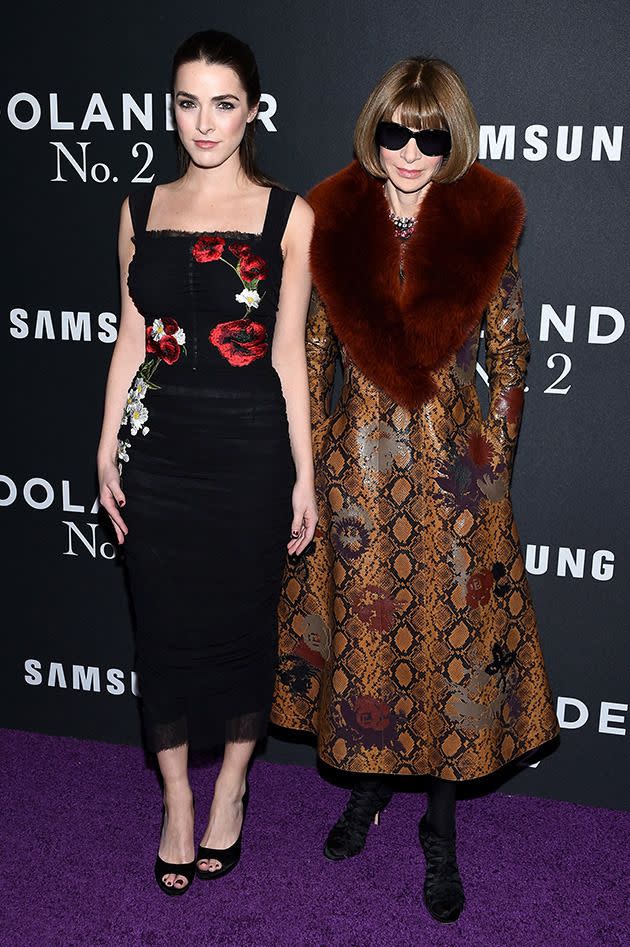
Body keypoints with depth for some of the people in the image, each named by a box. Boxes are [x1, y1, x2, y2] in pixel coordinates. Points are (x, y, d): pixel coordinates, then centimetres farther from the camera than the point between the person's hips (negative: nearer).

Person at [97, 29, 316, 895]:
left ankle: (230, 790, 33)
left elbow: (288, 351, -2)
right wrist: (108, 451, 5)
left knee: (242, 620, 9)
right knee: (165, 623, 9)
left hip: (250, 447, -2)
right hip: (159, 445, 3)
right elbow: (131, 340, 8)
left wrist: (304, 474, -3)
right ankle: (176, 801, 29)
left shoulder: (288, 216, -2)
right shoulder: (141, 210, 7)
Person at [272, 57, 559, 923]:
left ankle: (441, 833, 25)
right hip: (360, 463, 2)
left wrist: (492, 458, -2)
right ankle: (368, 781, 39)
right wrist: (309, 462, 3)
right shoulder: (336, 223, -2)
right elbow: (314, 354, 4)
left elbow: (510, 357, 1)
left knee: (452, 632, 6)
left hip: (453, 469, -1)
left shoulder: (485, 227, -6)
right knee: (360, 624, 13)